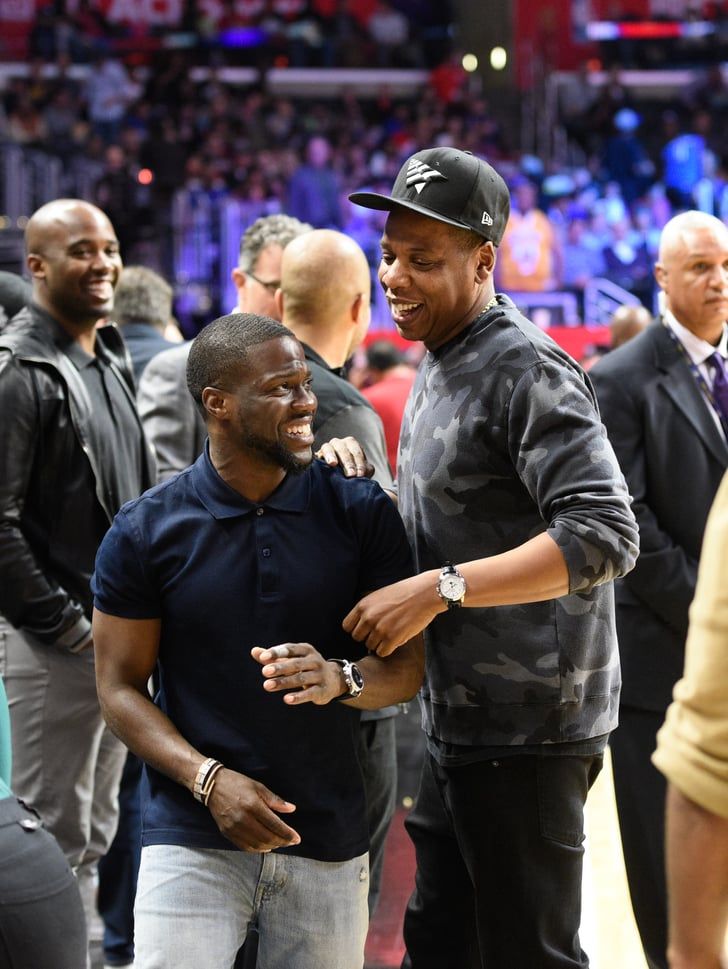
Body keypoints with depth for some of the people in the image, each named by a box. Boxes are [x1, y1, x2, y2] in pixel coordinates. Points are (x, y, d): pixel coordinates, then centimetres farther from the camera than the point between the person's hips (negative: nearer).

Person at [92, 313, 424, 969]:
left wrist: (339, 679, -20)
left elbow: (408, 665, 2)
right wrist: (208, 778, -15)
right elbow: (120, 687, 0)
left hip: (328, 841, 2)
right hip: (192, 837, -2)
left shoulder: (362, 513, 0)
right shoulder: (145, 533, -2)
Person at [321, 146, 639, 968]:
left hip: (523, 728, -10)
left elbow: (603, 534, -28)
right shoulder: (441, 360, 12)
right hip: (456, 718, 10)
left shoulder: (524, 369, -18)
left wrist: (440, 588, -30)